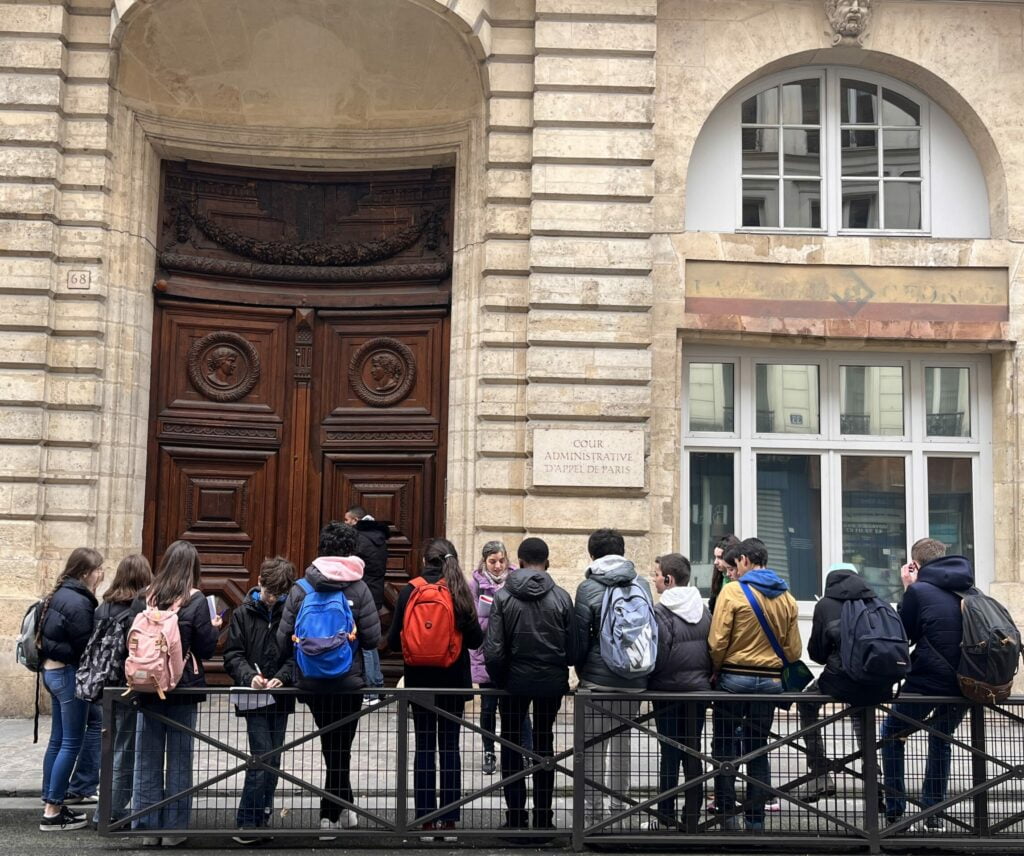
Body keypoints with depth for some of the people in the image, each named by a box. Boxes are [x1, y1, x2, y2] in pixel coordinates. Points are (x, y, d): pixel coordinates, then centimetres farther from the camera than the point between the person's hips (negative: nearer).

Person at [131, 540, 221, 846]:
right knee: (178, 760, 6)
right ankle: (173, 828, 10)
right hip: (183, 687, -3)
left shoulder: (144, 598, 0)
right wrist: (214, 627, 11)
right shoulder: (195, 600, -10)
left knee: (148, 760, 10)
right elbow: (206, 649, -6)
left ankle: (148, 827, 15)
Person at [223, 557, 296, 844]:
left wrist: (282, 676, -16)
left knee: (273, 760, 10)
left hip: (280, 697, 3)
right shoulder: (243, 614, -1)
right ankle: (247, 823, -1)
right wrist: (249, 675, -19)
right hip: (253, 697, -2)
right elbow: (233, 654, -3)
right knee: (262, 758, -10)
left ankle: (263, 818, 22)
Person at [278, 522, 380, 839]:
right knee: (339, 750, 10)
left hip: (310, 682, 3)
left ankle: (345, 807, 30)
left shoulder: (300, 589, -4)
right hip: (348, 682, -3)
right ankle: (330, 816, 13)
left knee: (332, 745, 21)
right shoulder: (358, 589, -10)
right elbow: (373, 638, -11)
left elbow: (283, 640, -4)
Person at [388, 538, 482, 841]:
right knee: (449, 746, 8)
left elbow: (393, 641, -3)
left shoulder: (409, 591, -6)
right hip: (454, 681, 0)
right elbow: (476, 639, -5)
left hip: (419, 680, 0)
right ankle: (449, 820, 9)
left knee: (424, 747, 8)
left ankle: (426, 820, 10)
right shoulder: (460, 592, -8)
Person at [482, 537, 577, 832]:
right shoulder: (561, 597, -7)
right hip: (552, 682, 1)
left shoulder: (503, 596, -9)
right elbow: (572, 647, -6)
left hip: (515, 681, -1)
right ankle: (543, 818, 15)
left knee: (512, 745, 11)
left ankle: (516, 817, 10)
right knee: (544, 743, 14)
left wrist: (498, 680, 4)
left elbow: (493, 650, -12)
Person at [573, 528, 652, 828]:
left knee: (594, 749, 4)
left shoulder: (588, 588, -7)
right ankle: (619, 808, 20)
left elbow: (581, 637, -6)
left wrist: (582, 672, 11)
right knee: (623, 745, 14)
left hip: (598, 679, -4)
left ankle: (592, 814, 6)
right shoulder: (642, 585, 4)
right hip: (634, 681, 4)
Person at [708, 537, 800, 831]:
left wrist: (716, 671, 4)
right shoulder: (786, 598, 4)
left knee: (725, 746, 7)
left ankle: (727, 814, 6)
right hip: (771, 680, 4)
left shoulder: (732, 591, -10)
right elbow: (793, 650, 4)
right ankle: (756, 817, 14)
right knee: (758, 748, 12)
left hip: (735, 677, -4)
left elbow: (717, 642, -12)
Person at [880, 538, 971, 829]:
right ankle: (933, 813, 24)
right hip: (966, 684, 5)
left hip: (927, 682, -5)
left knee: (892, 733, 16)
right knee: (941, 739, 26)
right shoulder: (969, 590, 7)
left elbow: (904, 635, 2)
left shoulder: (919, 591, -10)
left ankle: (895, 810, 12)